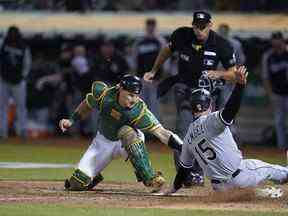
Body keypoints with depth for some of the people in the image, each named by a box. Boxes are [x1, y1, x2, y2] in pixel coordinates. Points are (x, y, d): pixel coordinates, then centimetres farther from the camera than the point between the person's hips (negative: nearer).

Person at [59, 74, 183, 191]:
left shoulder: (139, 111, -33)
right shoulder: (104, 95, -25)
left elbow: (161, 132, -39)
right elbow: (87, 104, -1)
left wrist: (183, 149, -49)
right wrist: (71, 120, -6)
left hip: (130, 140, -2)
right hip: (104, 141, 2)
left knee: (127, 131, -41)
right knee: (77, 184, -9)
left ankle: (149, 177, -31)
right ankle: (94, 177, 29)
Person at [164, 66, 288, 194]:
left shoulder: (188, 137, 9)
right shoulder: (211, 120, -11)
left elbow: (184, 166, 17)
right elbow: (229, 111, -31)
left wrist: (175, 188, 30)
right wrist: (240, 85, -37)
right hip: (239, 177, -6)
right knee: (267, 169, 16)